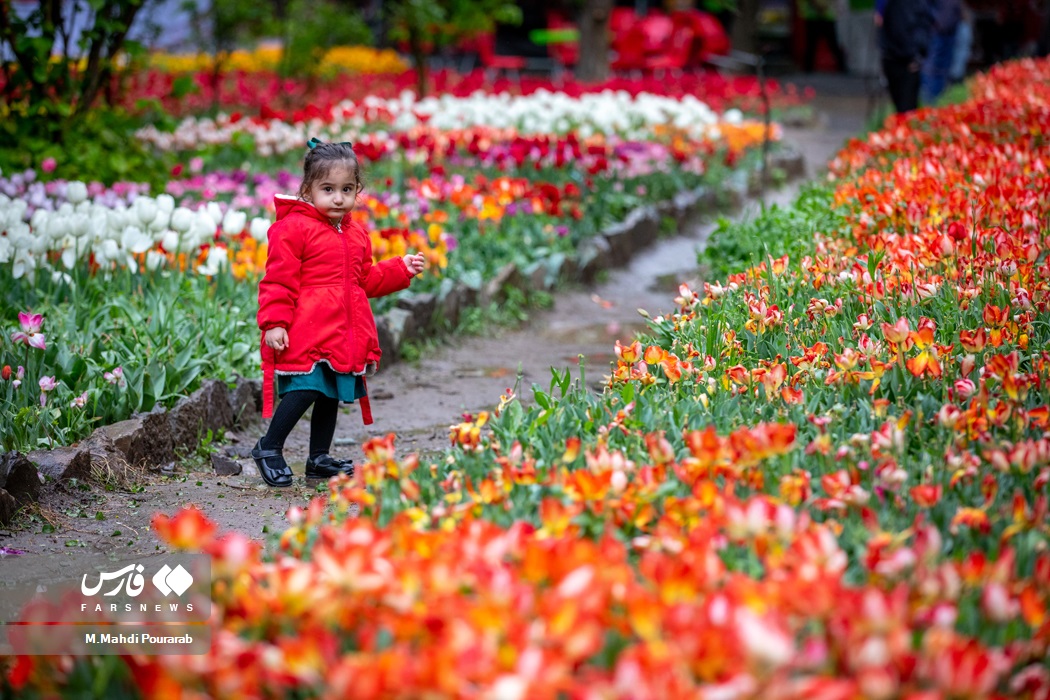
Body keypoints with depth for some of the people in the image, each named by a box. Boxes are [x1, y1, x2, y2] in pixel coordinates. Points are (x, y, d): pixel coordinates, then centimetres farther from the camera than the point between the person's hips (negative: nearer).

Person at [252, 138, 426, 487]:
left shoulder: (356, 235, 16)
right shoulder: (293, 229, -8)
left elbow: (367, 280, 26)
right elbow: (278, 282, -11)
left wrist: (401, 269, 16)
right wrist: (274, 324, -16)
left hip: (344, 337, 8)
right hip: (306, 336, -8)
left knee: (331, 396, 14)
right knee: (305, 391, -16)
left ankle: (319, 459, 27)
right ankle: (268, 448, 3)